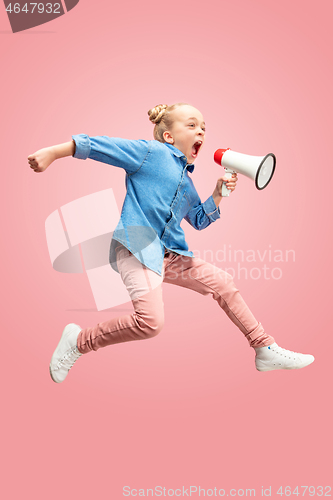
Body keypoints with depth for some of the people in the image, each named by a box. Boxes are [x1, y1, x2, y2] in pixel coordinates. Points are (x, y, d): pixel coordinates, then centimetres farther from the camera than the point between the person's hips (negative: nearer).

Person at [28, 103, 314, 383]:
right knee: (151, 321, -25)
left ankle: (266, 350, 22)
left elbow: (199, 220, 28)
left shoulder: (186, 179, 23)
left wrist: (217, 195, 12)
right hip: (135, 247, -9)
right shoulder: (151, 152, -1)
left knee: (223, 283, 8)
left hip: (170, 253, 9)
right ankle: (79, 341, -1)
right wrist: (52, 153, -9)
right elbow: (101, 146, -4)